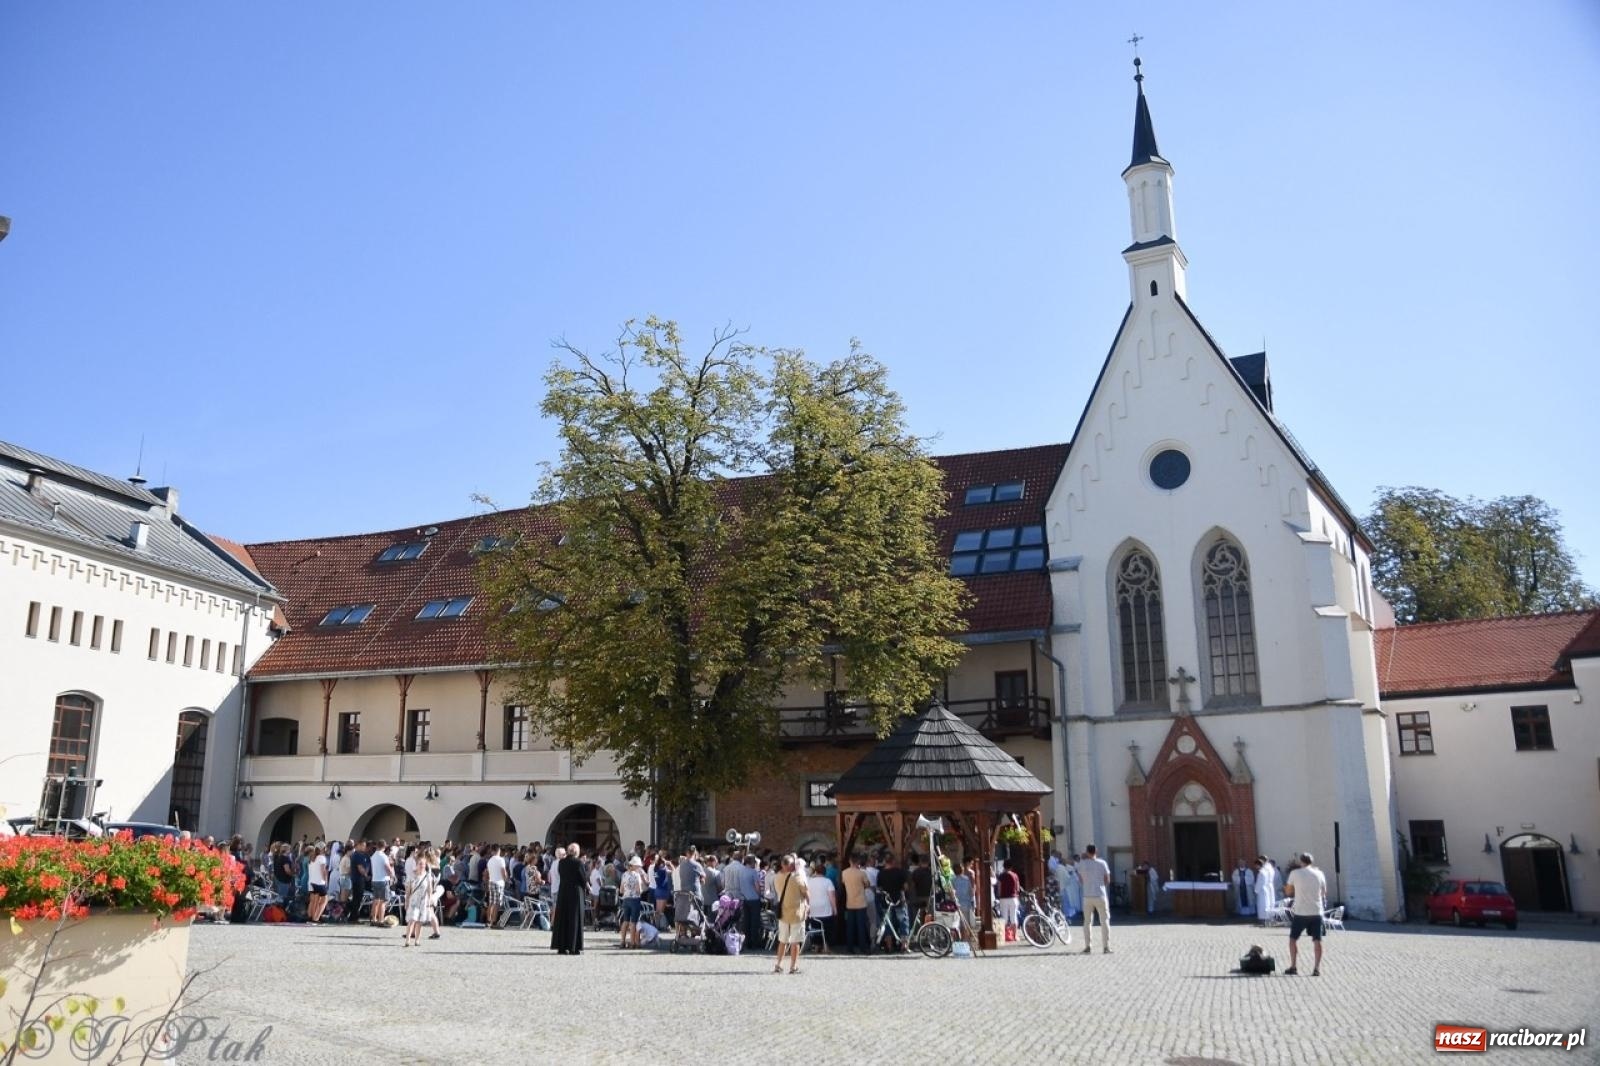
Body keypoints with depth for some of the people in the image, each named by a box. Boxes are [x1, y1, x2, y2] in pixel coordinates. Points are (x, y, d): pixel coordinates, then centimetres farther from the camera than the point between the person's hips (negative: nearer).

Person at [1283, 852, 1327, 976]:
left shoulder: (1295, 873, -4)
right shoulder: (1319, 874, 2)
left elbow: (1289, 891, 3)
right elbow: (1324, 892, 10)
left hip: (1300, 912, -2)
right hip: (1316, 912, 2)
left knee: (1293, 938, 10)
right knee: (1317, 940, 6)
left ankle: (1293, 967, 9)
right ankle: (1317, 968, 2)